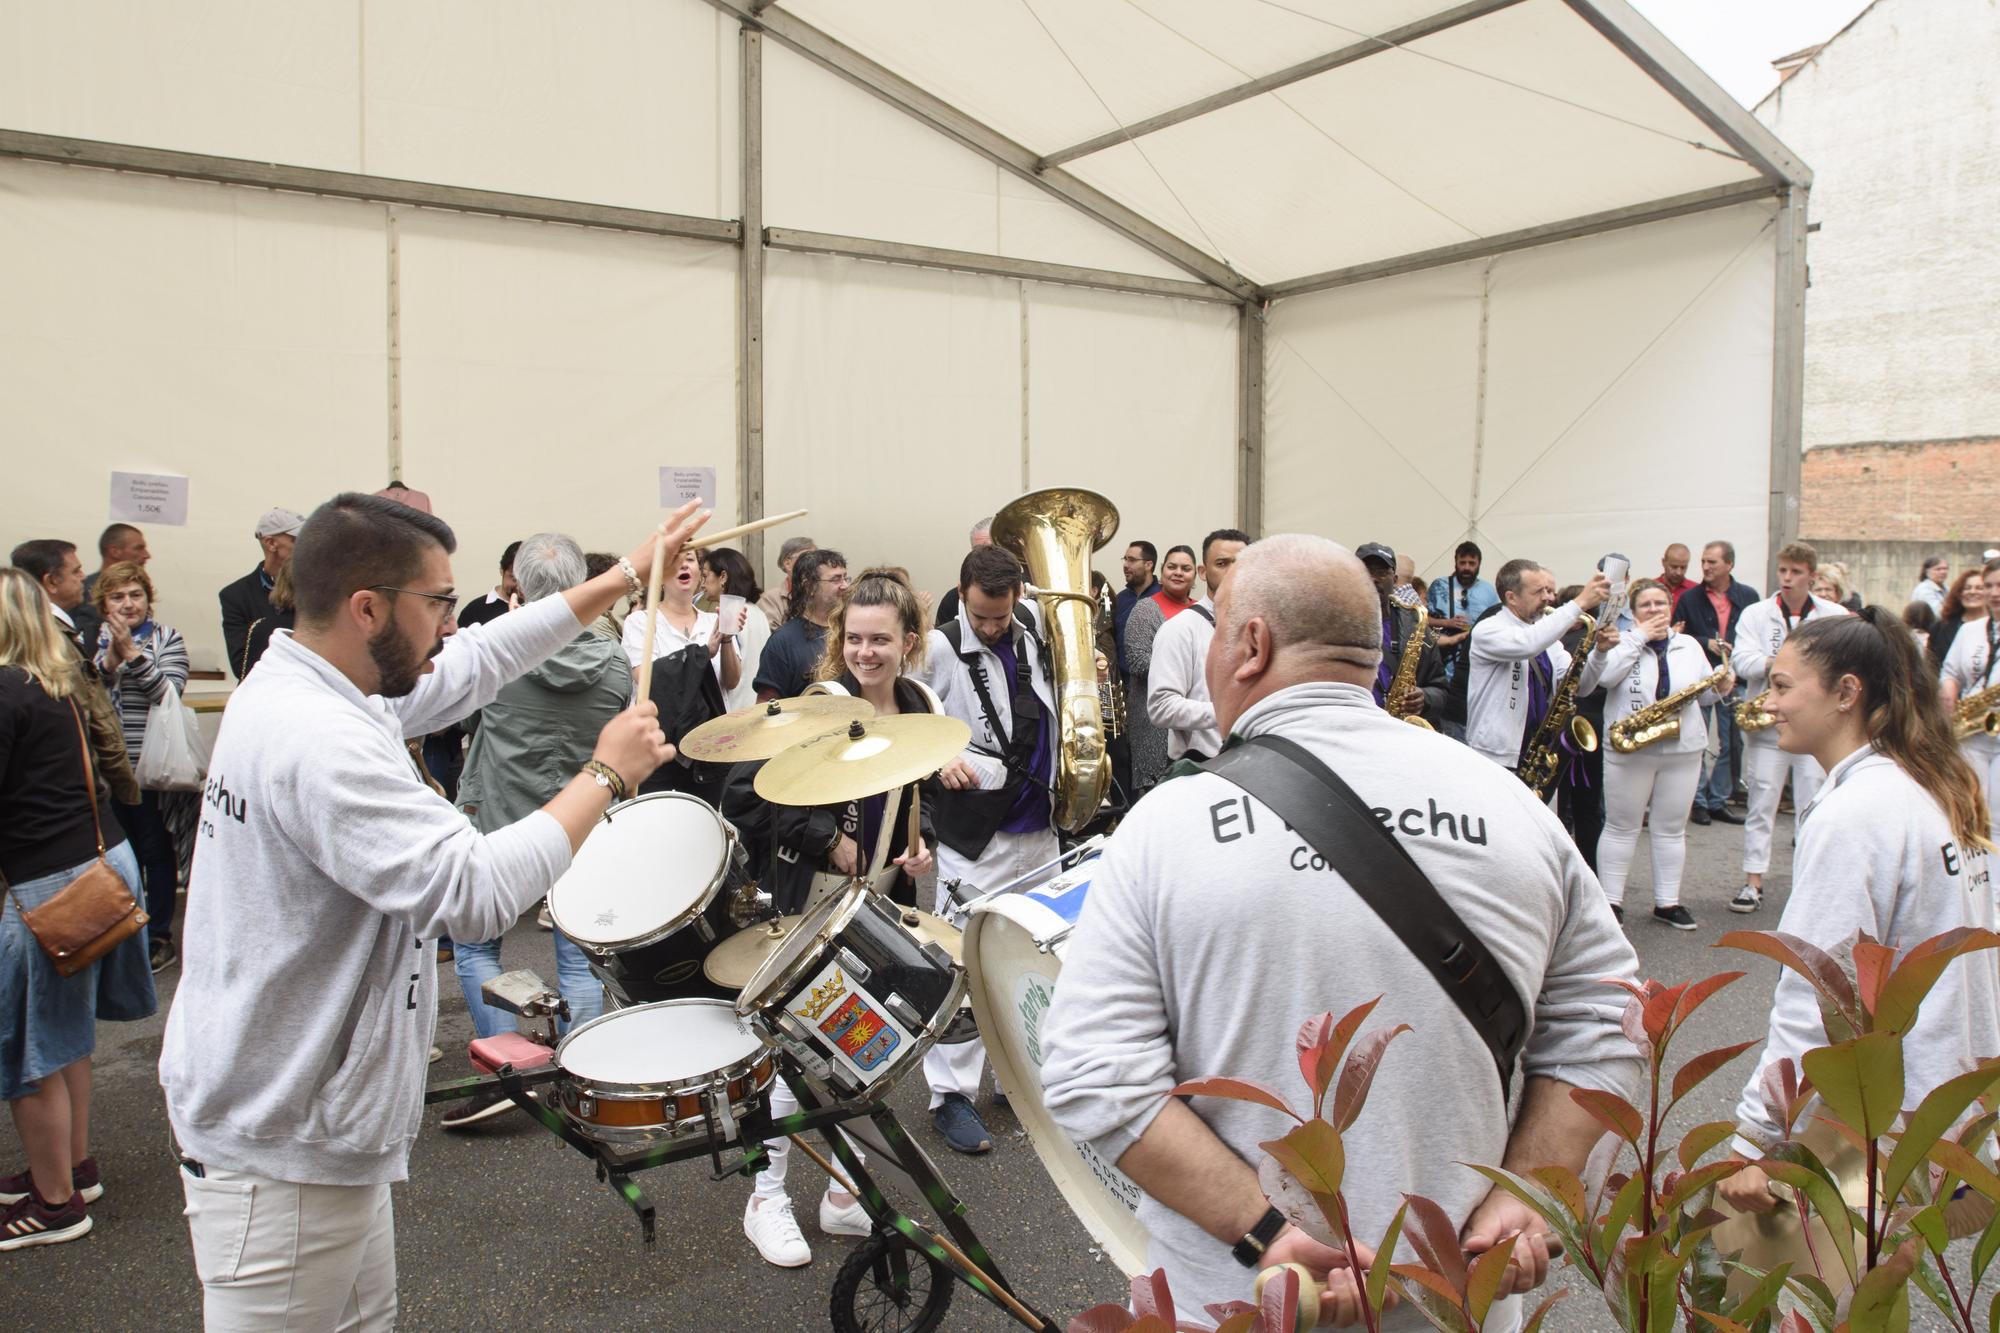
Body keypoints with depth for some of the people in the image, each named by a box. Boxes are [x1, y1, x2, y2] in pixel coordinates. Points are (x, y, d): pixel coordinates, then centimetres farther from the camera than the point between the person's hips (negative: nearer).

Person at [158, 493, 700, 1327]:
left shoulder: (301, 687, 3)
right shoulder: (316, 742, -28)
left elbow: (479, 663, 13)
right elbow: (477, 893, -34)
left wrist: (630, 574, 13)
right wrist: (606, 774, -21)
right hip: (281, 1158, -10)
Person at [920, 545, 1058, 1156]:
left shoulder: (1035, 625, 4)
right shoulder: (940, 649, -12)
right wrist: (939, 761, -22)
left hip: (1040, 828, 6)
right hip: (975, 835, -6)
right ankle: (951, 1094, 8)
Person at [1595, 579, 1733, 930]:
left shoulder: (1689, 646, 10)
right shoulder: (1623, 641, -2)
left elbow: (1703, 692, 15)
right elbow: (1605, 675, -21)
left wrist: (1721, 688, -7)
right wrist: (1638, 637, -17)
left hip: (1682, 751, 4)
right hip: (1627, 750, -3)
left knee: (1671, 829, 9)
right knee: (1621, 826, 4)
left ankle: (1667, 902, 17)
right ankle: (1611, 900, 10)